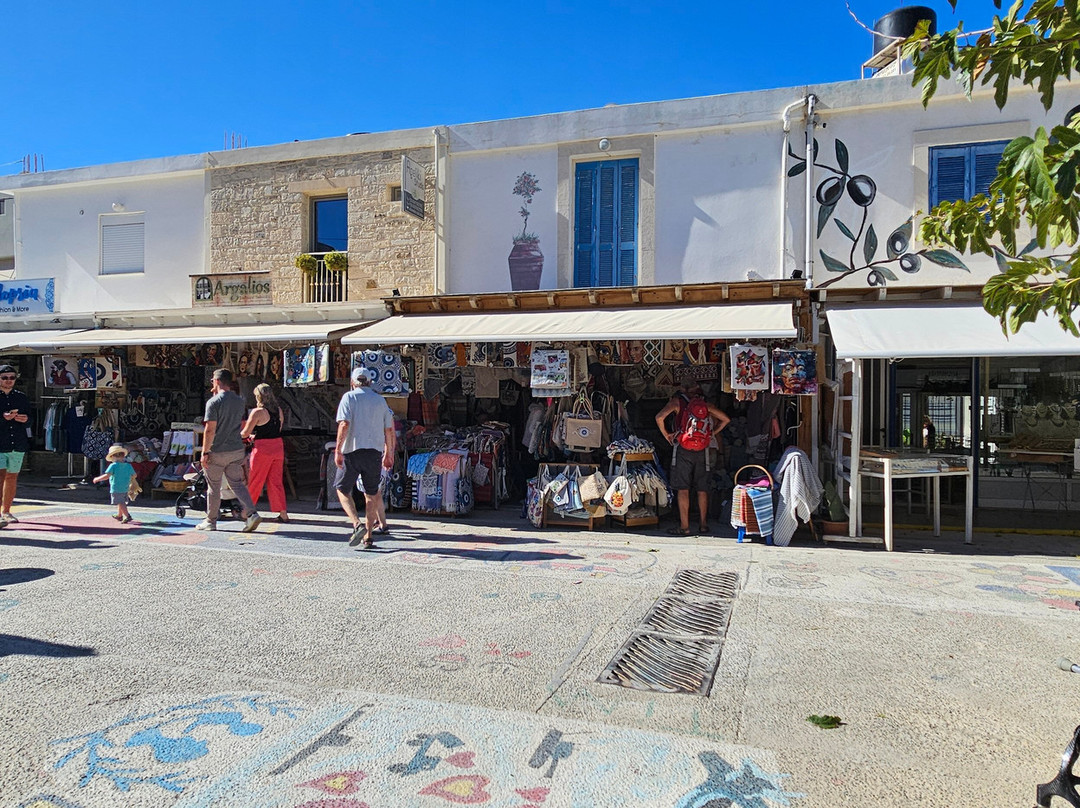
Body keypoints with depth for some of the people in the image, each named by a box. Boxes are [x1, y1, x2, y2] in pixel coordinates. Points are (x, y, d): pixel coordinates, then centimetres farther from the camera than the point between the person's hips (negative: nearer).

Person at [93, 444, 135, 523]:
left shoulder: (113, 466, -15)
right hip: (125, 488, 7)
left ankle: (127, 516, -16)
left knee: (120, 503, -6)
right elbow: (134, 475, 10)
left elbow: (107, 476, -22)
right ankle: (119, 515, 39)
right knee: (121, 502, 23)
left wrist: (97, 479, -9)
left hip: (115, 488, -7)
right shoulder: (129, 466, 2)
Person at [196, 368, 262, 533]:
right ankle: (252, 514, -9)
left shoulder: (213, 402, -13)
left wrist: (205, 452, -10)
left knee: (213, 488, 8)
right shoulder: (240, 401, 7)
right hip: (237, 450, 5)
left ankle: (211, 521, 20)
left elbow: (210, 430, -16)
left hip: (217, 451, -5)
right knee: (237, 484, 7)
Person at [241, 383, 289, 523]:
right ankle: (283, 513, 5)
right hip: (278, 446, 5)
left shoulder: (257, 412, -10)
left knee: (255, 481, 7)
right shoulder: (279, 411, 8)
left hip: (263, 448, -5)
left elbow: (245, 433, -6)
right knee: (276, 481, 9)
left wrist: (239, 433, 17)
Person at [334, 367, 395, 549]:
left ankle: (357, 524, -9)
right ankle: (368, 537, 11)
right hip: (374, 452, 3)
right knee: (371, 494, 11)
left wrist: (338, 450, -13)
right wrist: (388, 454, 21)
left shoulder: (349, 397, 1)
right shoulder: (380, 400, 12)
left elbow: (344, 424, -13)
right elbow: (389, 430, 13)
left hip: (352, 451, -3)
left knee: (343, 490, 10)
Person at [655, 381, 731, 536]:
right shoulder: (707, 404, 11)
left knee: (683, 489, -1)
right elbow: (726, 419, 11)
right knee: (702, 489, 11)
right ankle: (703, 524, 18)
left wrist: (666, 434, 2)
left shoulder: (677, 401, 2)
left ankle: (684, 527, -1)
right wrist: (712, 434, 17)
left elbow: (659, 417, -11)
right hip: (702, 450, 3)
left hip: (682, 449, -3)